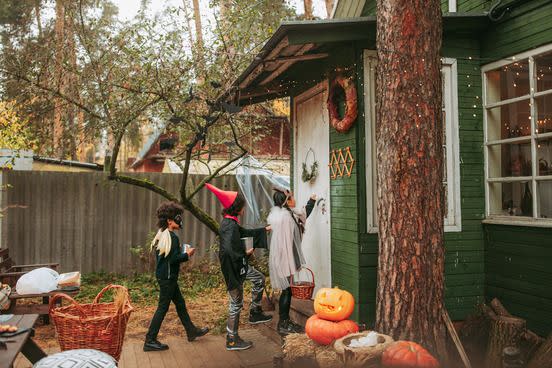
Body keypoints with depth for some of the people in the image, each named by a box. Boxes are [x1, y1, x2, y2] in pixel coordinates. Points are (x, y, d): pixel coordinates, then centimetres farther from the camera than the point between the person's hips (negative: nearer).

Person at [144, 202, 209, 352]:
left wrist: (182, 252, 11)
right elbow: (173, 259, -24)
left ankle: (191, 331, 29)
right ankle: (150, 341, 8)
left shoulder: (162, 235, 9)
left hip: (163, 275, 10)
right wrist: (187, 254, -10)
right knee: (163, 308, -1)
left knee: (180, 303, 18)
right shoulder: (172, 237, -20)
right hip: (168, 277, -10)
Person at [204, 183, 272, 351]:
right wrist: (246, 253, -17)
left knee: (259, 278, 24)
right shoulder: (230, 226, -26)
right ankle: (232, 340, 18)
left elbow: (245, 232, 22)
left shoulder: (229, 222, 5)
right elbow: (230, 251, -35)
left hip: (239, 265, 10)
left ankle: (255, 313, 34)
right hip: (232, 268, -10)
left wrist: (264, 229, 30)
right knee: (236, 303, 3)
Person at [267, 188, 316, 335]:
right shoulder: (284, 216, -21)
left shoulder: (287, 213, 9)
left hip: (282, 259, 10)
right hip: (283, 259, -10)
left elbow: (302, 214, 30)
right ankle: (283, 325, 10)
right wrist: (290, 266, -22)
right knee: (287, 290, 0)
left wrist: (312, 201, 36)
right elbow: (285, 242, -23)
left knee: (287, 290, 16)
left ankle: (285, 320, 27)